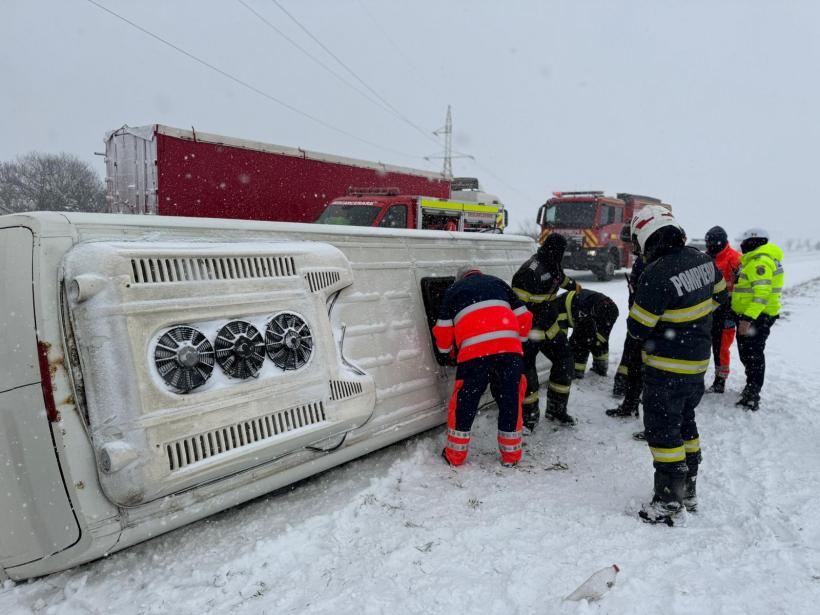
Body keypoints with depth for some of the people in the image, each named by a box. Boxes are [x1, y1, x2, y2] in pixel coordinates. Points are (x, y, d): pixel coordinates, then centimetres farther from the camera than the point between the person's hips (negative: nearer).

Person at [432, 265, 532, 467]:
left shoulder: (453, 290, 23)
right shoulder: (498, 283, 28)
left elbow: (444, 330, 16)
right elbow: (524, 317, 21)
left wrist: (446, 348, 36)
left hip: (474, 350, -2)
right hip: (509, 347, 2)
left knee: (465, 400, 10)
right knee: (510, 399, 14)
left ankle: (455, 454, 18)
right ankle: (511, 454, 21)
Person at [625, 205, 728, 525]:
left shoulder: (656, 276, -26)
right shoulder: (703, 259, -2)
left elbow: (638, 329, -19)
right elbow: (719, 295, 16)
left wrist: (636, 307, 2)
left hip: (667, 367, -8)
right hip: (699, 360, 8)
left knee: (662, 429, 3)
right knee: (685, 422, 21)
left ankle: (669, 500, 11)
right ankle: (688, 490, 33)